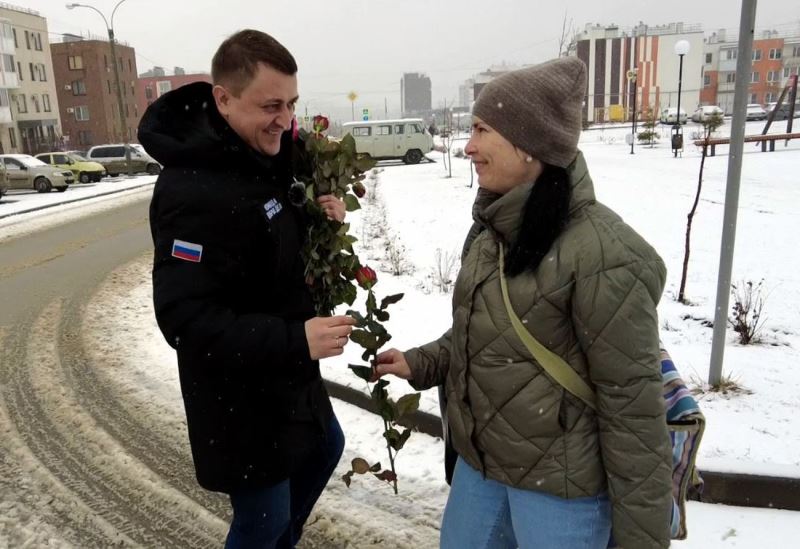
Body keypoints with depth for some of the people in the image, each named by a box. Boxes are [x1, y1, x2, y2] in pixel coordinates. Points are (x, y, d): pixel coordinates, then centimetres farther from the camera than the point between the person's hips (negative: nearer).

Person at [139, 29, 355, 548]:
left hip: (289, 373, 10)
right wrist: (295, 340, -34)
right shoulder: (195, 193, -28)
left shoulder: (260, 156, 2)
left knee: (325, 448, 28)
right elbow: (186, 321, -29)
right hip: (238, 394, -10)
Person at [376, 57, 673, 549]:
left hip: (560, 482, -7)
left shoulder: (599, 251, -24)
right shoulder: (493, 230, 2)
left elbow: (633, 403, -20)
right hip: (480, 460, 8)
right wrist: (421, 364, 2)